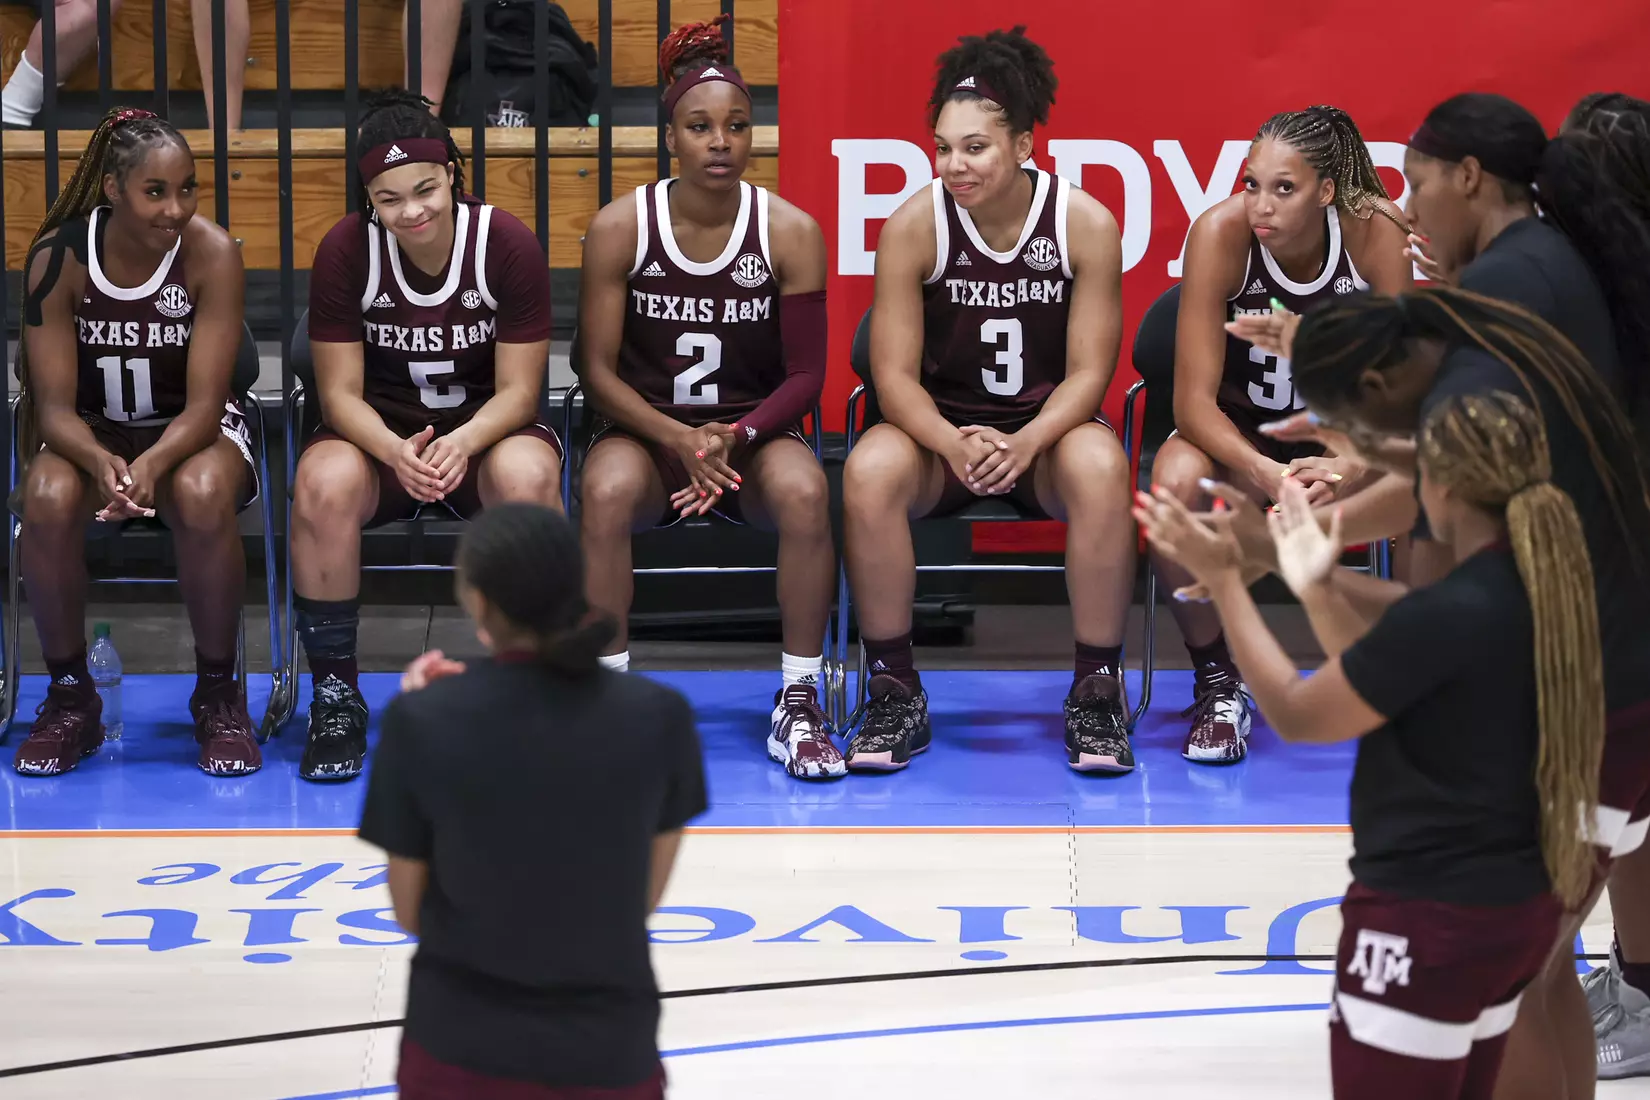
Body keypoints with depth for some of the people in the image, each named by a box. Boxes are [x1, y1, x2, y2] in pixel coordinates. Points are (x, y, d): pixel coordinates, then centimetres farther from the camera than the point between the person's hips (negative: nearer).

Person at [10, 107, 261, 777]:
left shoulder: (210, 254, -18)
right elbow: (55, 405, -15)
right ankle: (70, 697, -12)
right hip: (90, 433, 1)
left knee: (202, 493, -37)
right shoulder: (58, 257, -15)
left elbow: (203, 403, -20)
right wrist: (101, 463, -38)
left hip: (192, 431, -1)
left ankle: (218, 694, -16)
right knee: (49, 497, -33)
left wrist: (151, 465, -41)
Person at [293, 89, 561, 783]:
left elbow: (517, 390, -10)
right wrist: (396, 451, -30)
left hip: (487, 427, -1)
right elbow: (340, 392, -9)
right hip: (380, 432, 1)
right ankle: (336, 698, -16)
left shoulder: (507, 244, -13)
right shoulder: (346, 251, -11)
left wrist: (462, 442, -31)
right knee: (323, 483, -34)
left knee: (527, 476, -36)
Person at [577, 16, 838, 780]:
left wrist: (737, 438, -20)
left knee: (804, 493, -34)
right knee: (606, 494, -35)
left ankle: (798, 704, -19)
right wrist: (677, 441, -19)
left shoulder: (790, 233, -5)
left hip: (754, 431, 0)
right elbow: (598, 368, -4)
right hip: (646, 429, 0)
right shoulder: (620, 228, -6)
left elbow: (805, 375, -2)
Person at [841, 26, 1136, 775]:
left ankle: (1097, 693, -22)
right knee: (869, 472, -32)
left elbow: (1088, 372, -9)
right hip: (941, 426, 1)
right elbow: (894, 374, -10)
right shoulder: (914, 225, -10)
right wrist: (955, 444, -30)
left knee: (1100, 468, -36)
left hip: (1049, 429, -1)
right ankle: (895, 696, -18)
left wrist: (1026, 442, -29)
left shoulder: (1086, 224, -11)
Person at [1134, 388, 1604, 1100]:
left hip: (1431, 918, -9)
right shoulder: (1542, 591, 3)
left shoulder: (1446, 613, -24)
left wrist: (1223, 580, -5)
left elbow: (1295, 715, -12)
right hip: (1516, 904, 9)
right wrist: (1316, 590, 18)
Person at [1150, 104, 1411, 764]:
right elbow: (1194, 400, -23)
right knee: (1174, 479, -33)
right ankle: (1217, 682, -14)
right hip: (1242, 429, 0)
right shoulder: (1221, 234, -24)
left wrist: (1348, 468, -38)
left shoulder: (1377, 233, -23)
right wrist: (1269, 476, -41)